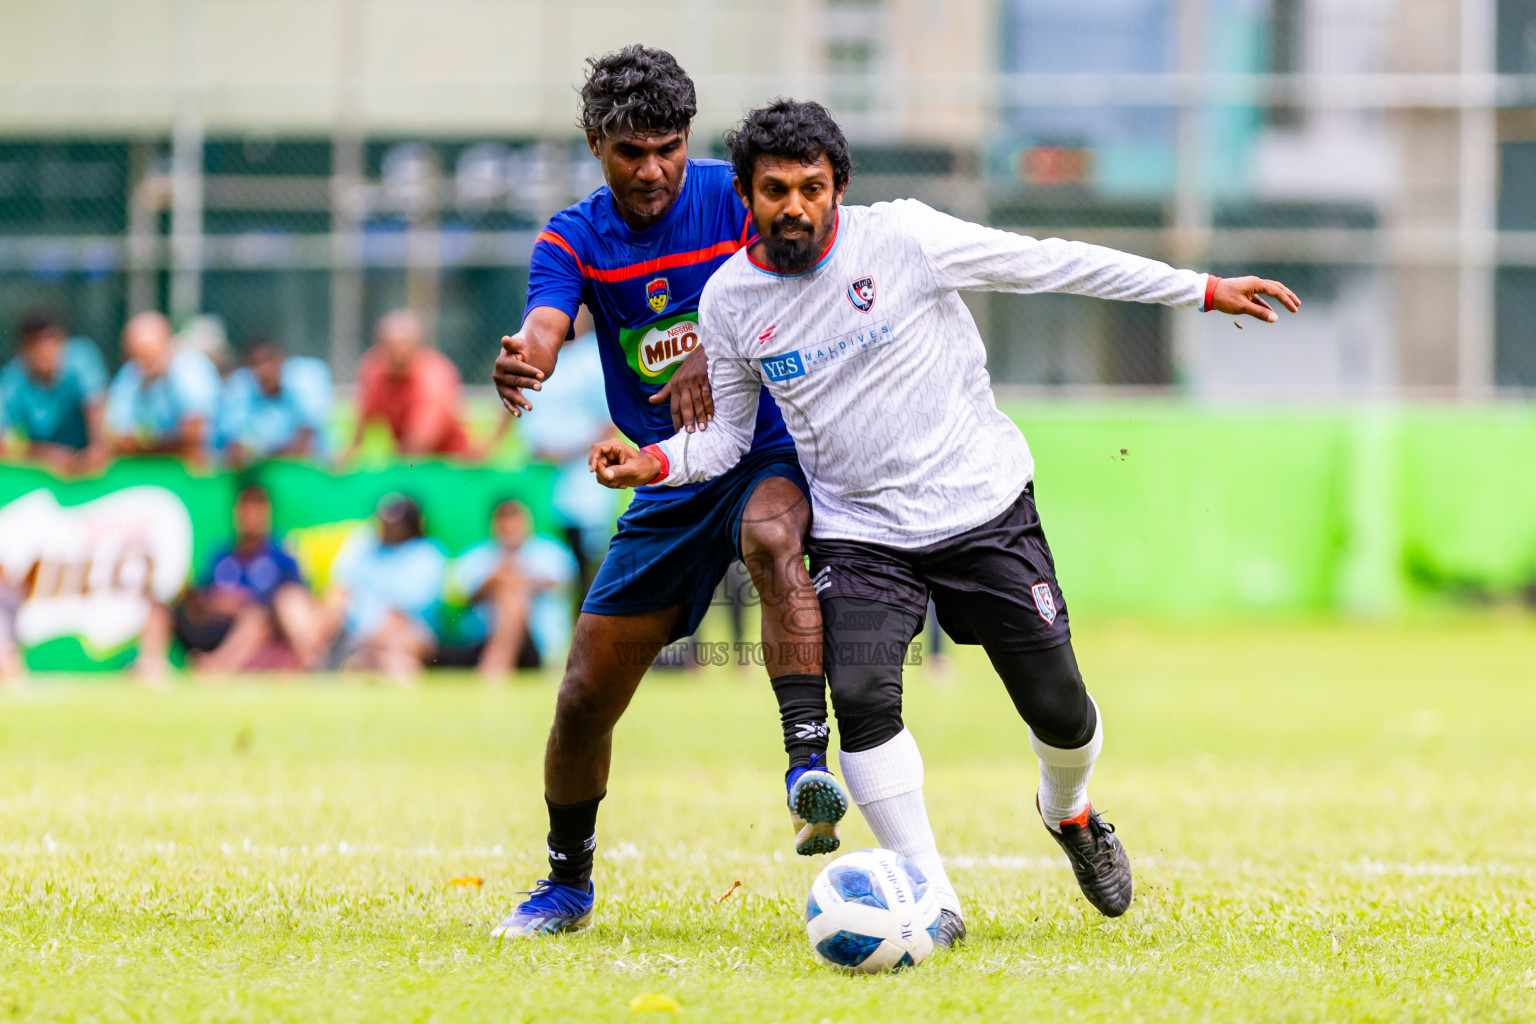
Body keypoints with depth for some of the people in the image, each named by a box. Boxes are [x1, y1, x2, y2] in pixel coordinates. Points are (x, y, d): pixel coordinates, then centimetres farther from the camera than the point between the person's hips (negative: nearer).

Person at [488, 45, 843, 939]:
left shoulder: (738, 197, -7)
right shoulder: (575, 240, -1)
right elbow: (544, 331, -20)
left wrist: (720, 355, -39)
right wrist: (523, 361, -45)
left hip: (775, 452, -3)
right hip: (669, 480, 3)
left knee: (772, 538, -40)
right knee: (587, 695, 3)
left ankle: (809, 764, -50)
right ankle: (568, 884, 26)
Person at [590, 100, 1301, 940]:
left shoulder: (902, 237, -13)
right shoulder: (729, 301, -4)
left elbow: (1054, 265, -7)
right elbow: (727, 434, 9)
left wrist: (1204, 292, -5)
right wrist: (653, 463, -12)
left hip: (982, 507, -1)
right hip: (858, 531, 1)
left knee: (1059, 709, 1)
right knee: (862, 698, -23)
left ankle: (1068, 811, 38)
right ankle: (932, 900, -11)